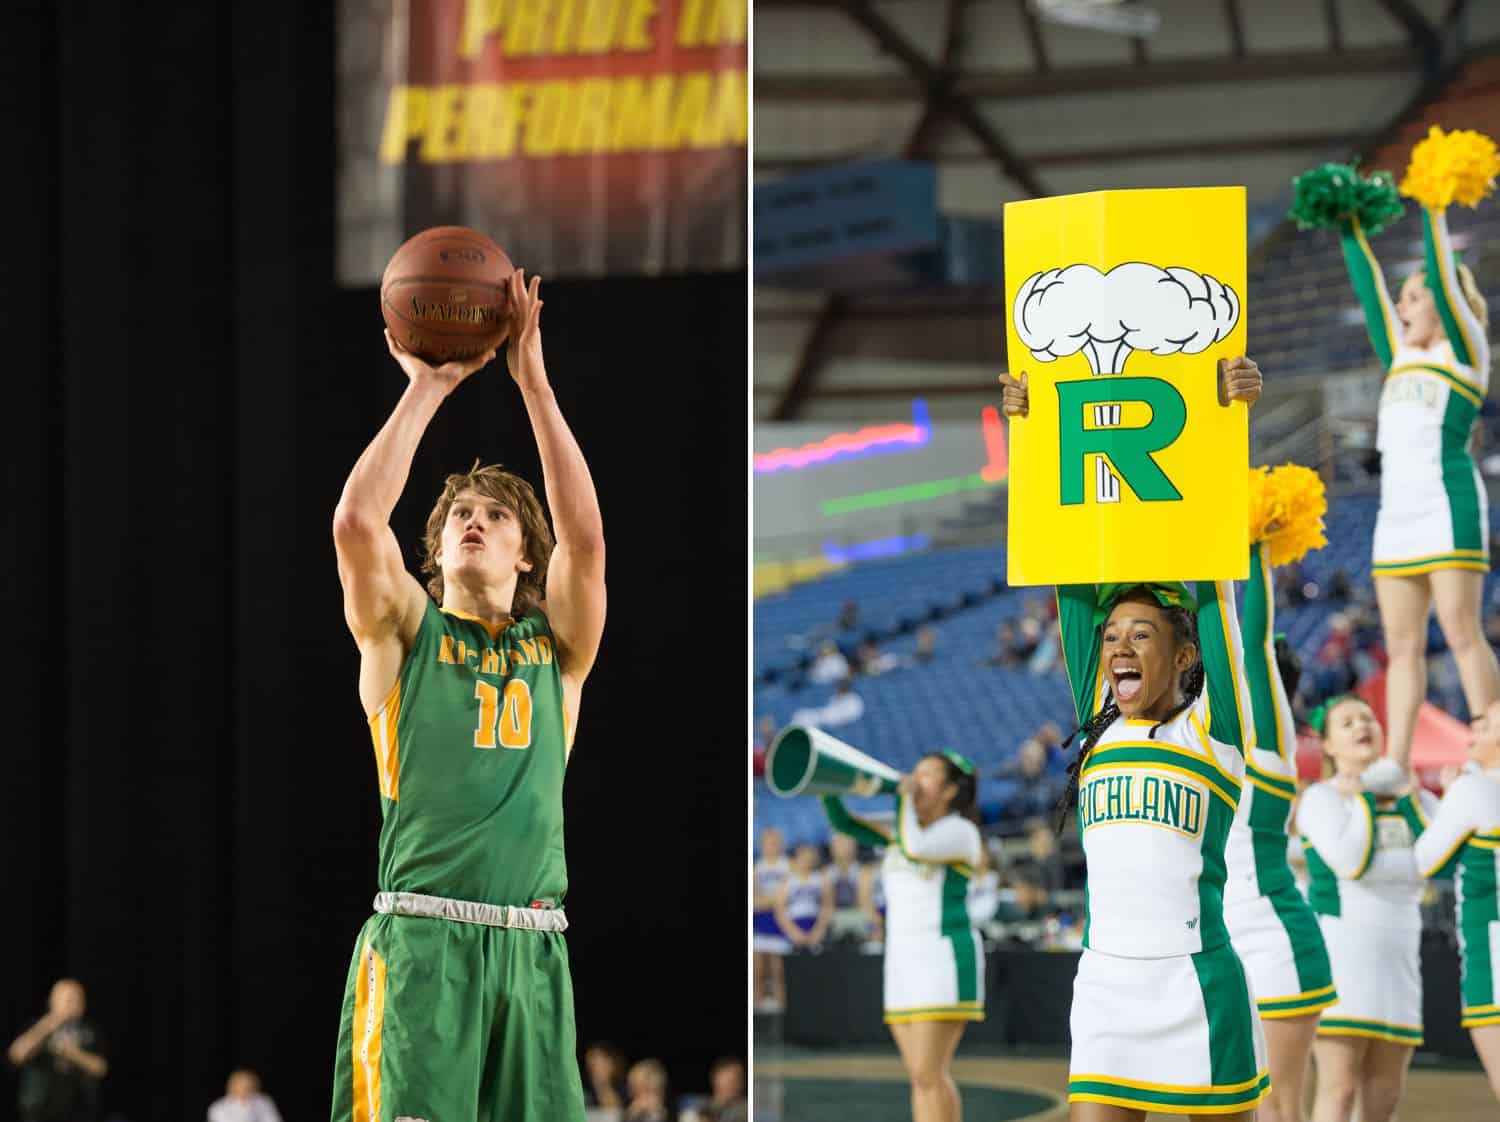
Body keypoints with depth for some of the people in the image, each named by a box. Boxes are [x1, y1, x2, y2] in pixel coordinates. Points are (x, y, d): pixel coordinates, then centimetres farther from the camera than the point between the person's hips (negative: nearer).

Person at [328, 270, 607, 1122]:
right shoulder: (405, 635, 13)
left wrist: (533, 380, -1)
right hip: (422, 931, -2)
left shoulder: (555, 649, 16)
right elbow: (358, 522, -5)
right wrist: (426, 387, 1)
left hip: (531, 944, 2)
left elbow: (585, 538, -2)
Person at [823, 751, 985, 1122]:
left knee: (928, 1074, -14)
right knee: (927, 1077, 6)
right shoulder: (904, 826, 15)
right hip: (906, 963, 8)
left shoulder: (960, 831, -9)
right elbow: (844, 822, 10)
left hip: (946, 961, -8)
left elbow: (914, 849, -26)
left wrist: (905, 798, -11)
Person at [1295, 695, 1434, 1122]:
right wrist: (1365, 799, -8)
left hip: (1397, 957, 6)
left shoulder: (1417, 801, 14)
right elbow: (1351, 862, -19)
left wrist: (1406, 801, -5)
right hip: (1337, 949, -6)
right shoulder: (1321, 798, -2)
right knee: (1339, 1087, -13)